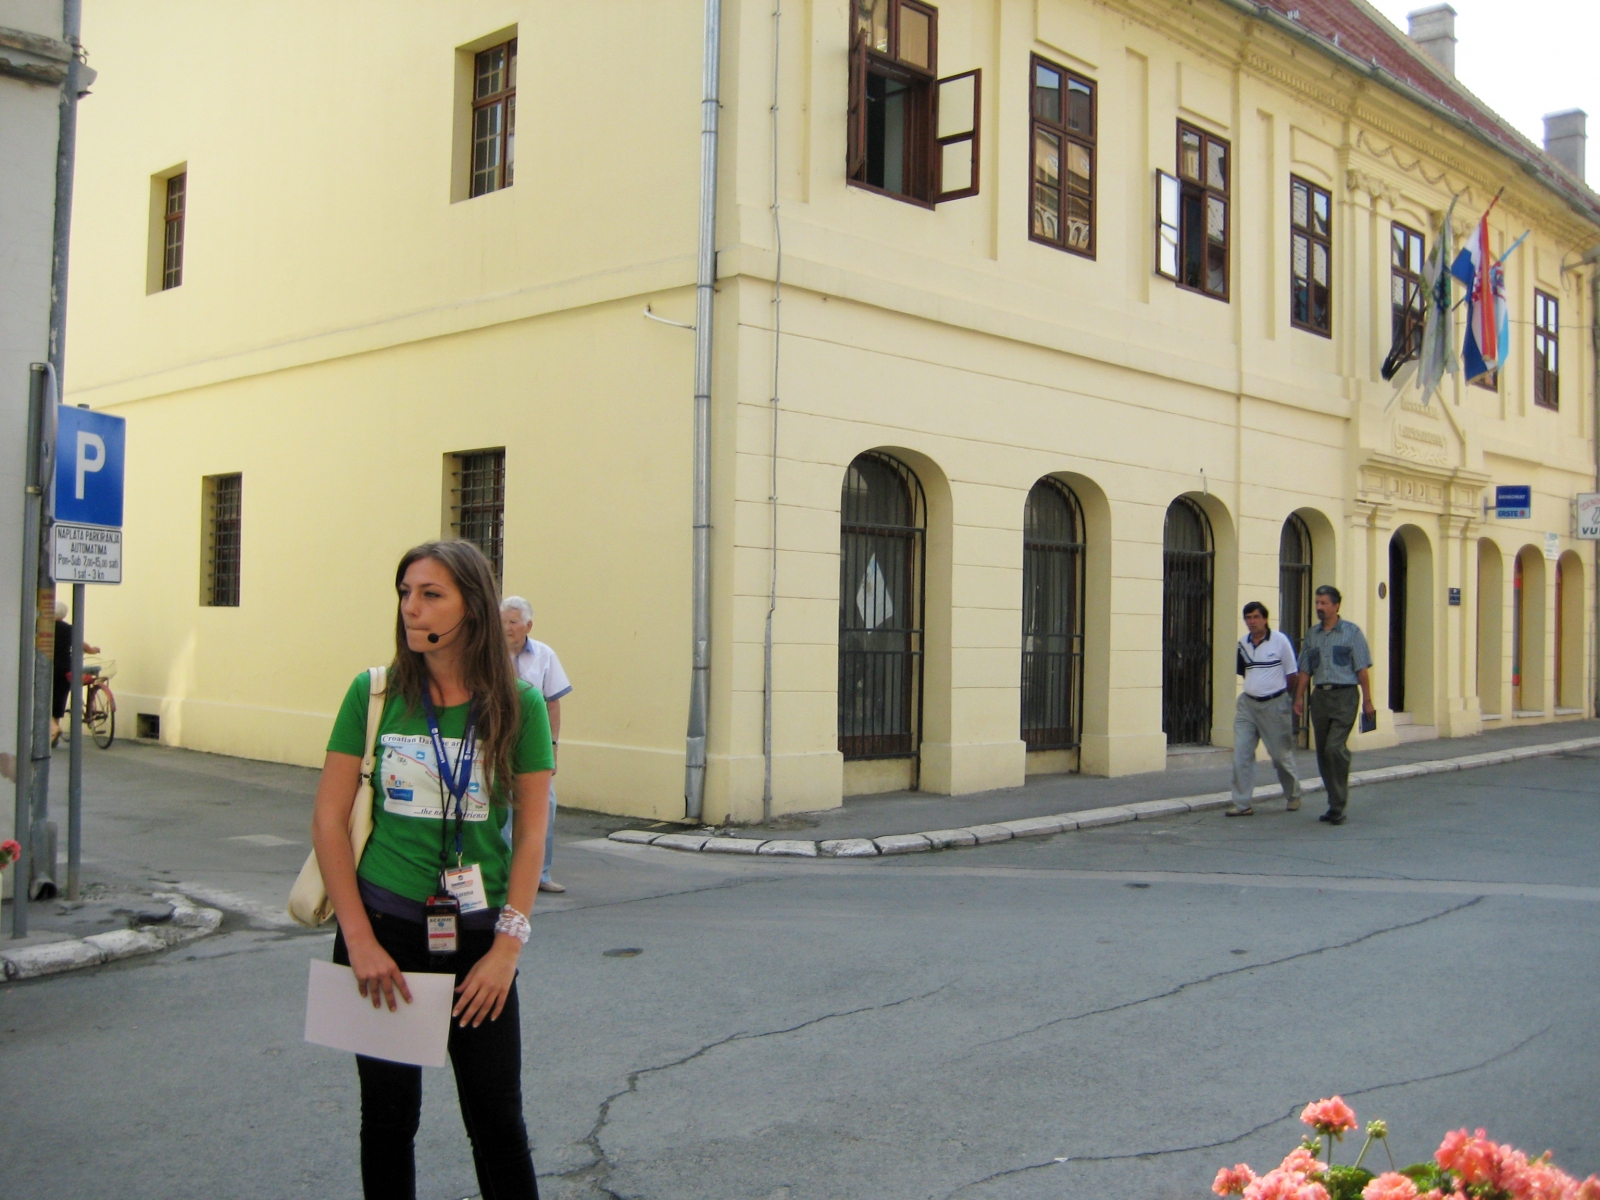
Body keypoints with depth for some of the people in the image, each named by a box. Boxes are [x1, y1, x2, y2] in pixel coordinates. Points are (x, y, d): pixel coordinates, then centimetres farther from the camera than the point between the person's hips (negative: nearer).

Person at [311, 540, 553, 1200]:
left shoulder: (518, 706, -4)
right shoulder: (374, 693, -4)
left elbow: (531, 834, -2)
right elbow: (328, 819, -2)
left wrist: (507, 948, -7)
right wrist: (360, 940, -7)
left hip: (478, 938, 0)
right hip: (383, 928, 1)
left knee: (497, 1122, 5)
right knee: (388, 1116, 12)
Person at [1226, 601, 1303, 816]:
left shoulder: (1280, 640, -10)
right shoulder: (1242, 644, 3)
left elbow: (1292, 674, -1)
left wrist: (1279, 693, 7)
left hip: (1275, 704, -4)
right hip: (1248, 704, 4)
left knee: (1282, 754, 10)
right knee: (1241, 754, -4)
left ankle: (1293, 796, 32)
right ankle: (1242, 803, 1)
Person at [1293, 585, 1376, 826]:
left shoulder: (1352, 632, 0)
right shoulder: (1312, 634, 13)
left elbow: (1362, 668, -3)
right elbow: (1305, 670, 16)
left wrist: (1367, 700, -7)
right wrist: (1299, 697, 7)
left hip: (1344, 696, -5)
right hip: (1320, 696, 5)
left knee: (1335, 747, -17)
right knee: (1322, 752, 6)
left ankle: (1338, 806, -9)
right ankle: (1335, 803, 17)